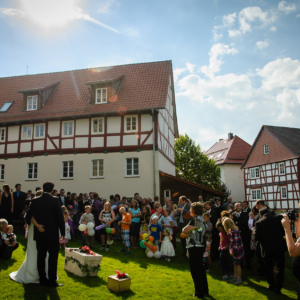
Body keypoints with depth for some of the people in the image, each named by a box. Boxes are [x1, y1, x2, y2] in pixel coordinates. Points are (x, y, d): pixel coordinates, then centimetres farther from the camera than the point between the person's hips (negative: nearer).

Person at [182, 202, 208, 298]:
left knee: (195, 270, 0)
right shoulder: (201, 219, 12)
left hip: (195, 247, -10)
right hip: (201, 246, 10)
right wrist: (189, 233, -5)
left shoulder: (196, 219, -19)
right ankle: (205, 290, 29)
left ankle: (199, 292, 9)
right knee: (201, 268, 19)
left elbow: (185, 230, -21)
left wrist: (187, 232, 0)